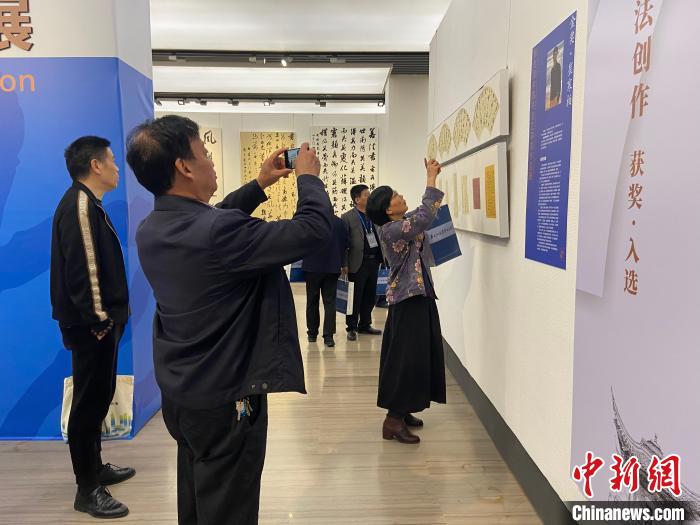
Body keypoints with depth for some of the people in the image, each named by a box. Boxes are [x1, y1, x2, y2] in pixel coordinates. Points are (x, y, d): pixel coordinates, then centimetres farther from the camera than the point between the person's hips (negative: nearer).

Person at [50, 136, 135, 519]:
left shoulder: (87, 203, 15)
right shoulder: (80, 205, -17)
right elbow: (81, 268, -22)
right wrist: (98, 319, -17)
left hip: (99, 321, 10)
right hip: (91, 325, -10)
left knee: (97, 397, 19)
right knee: (90, 401, 0)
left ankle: (95, 468, 34)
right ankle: (87, 490, 13)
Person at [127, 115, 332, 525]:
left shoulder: (151, 230, -2)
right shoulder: (218, 232, -29)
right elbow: (313, 229, -25)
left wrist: (259, 185, 13)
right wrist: (309, 177, -8)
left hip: (179, 395, 8)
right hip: (226, 401, -8)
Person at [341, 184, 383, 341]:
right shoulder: (347, 217, -5)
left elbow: (380, 237, 15)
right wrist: (344, 264, -11)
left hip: (373, 262, 6)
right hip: (358, 263, -6)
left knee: (370, 296, 14)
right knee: (355, 297, 2)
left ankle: (365, 325, 28)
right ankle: (352, 328, 15)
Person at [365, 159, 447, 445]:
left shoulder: (403, 225, 10)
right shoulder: (391, 230, -19)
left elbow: (424, 214, 21)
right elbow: (425, 215, -29)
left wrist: (432, 178, 14)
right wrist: (431, 179, -19)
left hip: (418, 296, 10)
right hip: (408, 300, -10)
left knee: (416, 355, 15)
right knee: (406, 357, -7)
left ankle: (401, 411, 26)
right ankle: (393, 420, 1)